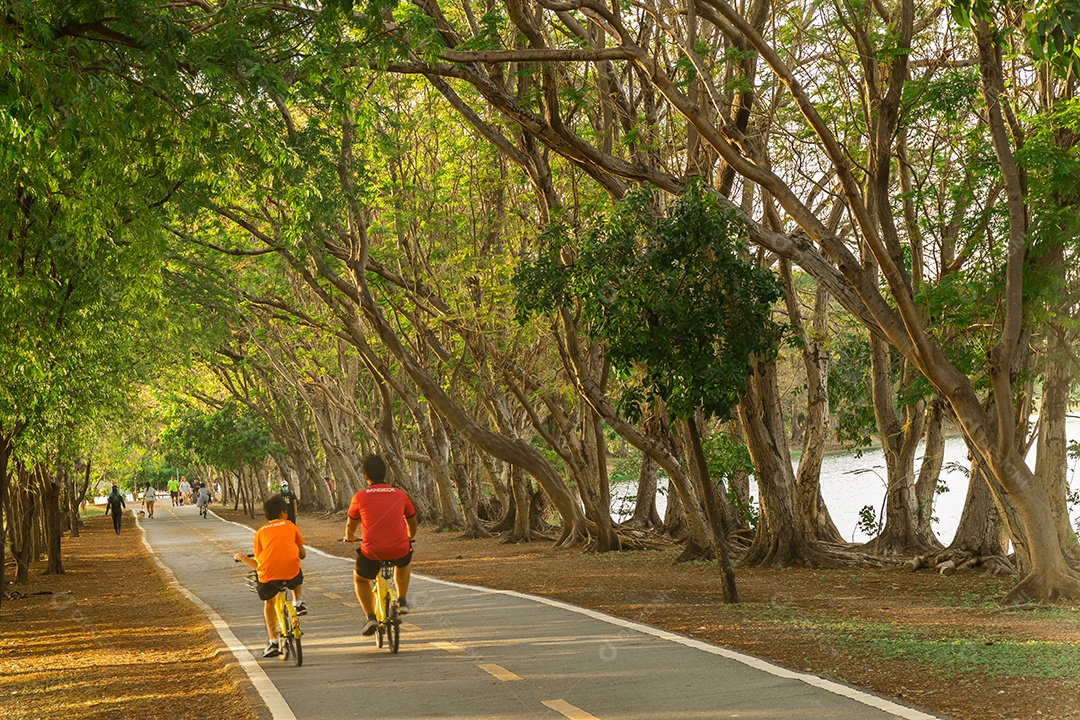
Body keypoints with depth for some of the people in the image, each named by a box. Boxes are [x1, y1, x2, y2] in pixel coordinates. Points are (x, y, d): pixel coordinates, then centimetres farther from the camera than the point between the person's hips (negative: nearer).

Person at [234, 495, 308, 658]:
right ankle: (297, 602, 19)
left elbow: (258, 565, 15)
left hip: (268, 575, 0)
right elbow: (302, 554, 18)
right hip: (291, 571, 0)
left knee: (268, 602, 27)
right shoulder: (290, 526, 18)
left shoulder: (260, 532, 18)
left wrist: (244, 559, 34)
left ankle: (273, 642, 19)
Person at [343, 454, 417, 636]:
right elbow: (412, 522, 20)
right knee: (404, 562, 38)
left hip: (372, 552, -2)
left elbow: (350, 525, 14)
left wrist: (349, 537, 37)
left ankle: (370, 618, 13)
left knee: (360, 579, 27)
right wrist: (410, 538, 42)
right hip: (400, 549, 2)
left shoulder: (360, 497, -1)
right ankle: (402, 601, 34)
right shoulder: (400, 495, 5)